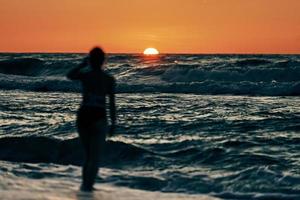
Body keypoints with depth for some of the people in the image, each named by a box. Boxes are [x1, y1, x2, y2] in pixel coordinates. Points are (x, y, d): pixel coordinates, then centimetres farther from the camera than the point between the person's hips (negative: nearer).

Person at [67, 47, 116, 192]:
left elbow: (69, 75, 17)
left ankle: (86, 184, 19)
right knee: (95, 156, 0)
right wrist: (113, 124, 4)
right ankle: (87, 186, -15)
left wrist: (83, 64, 22)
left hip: (83, 116, 3)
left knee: (88, 154, 20)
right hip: (98, 118, -3)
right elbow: (112, 103, -2)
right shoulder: (109, 79, -1)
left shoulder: (84, 75, -1)